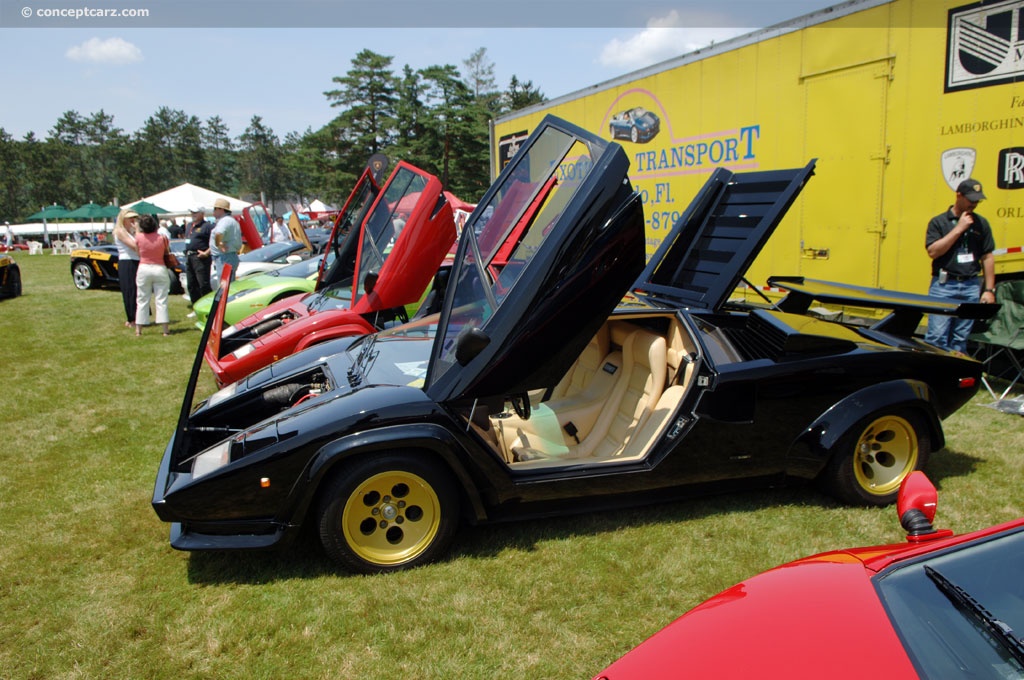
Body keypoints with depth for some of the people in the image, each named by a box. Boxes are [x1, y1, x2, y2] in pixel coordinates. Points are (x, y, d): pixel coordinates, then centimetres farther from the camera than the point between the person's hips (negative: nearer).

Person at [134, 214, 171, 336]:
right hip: (160, 269, -1)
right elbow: (167, 253, 2)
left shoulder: (139, 237, -7)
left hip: (144, 269, 1)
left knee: (142, 300, 9)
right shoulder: (162, 238, -9)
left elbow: (138, 252, 8)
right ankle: (166, 329, 1)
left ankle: (138, 330, 12)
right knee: (161, 300, 2)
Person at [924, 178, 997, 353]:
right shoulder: (939, 222, 2)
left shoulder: (981, 223, 10)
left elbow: (987, 257, 11)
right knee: (936, 337, -8)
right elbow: (933, 251, -12)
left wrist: (989, 290, 5)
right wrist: (959, 228, -12)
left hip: (971, 287, 3)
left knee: (961, 339, 6)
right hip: (943, 286, -3)